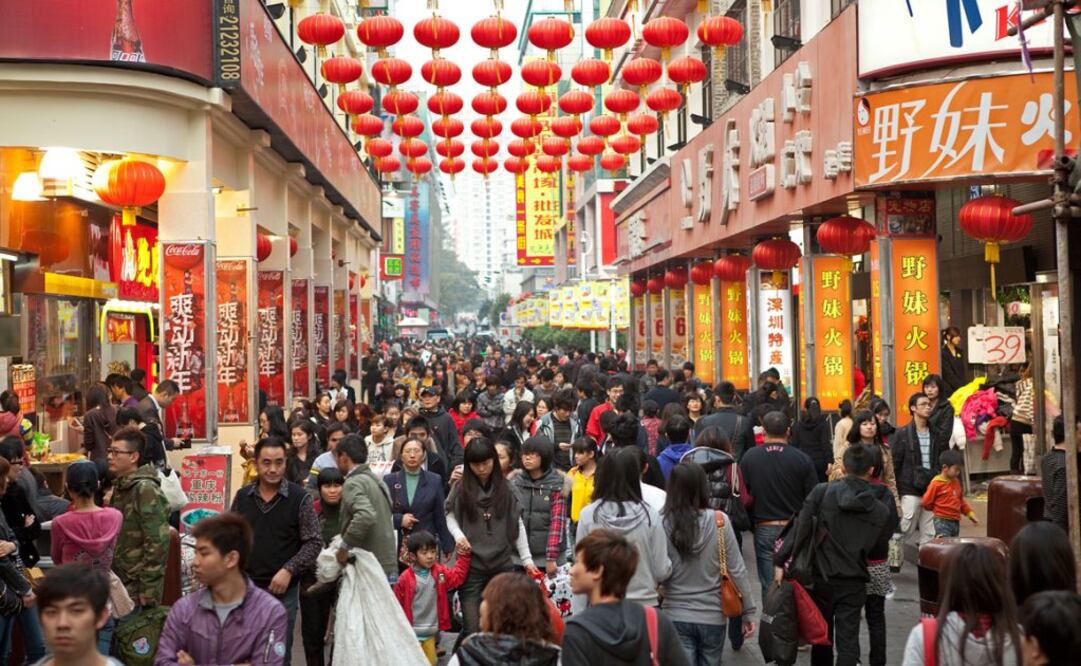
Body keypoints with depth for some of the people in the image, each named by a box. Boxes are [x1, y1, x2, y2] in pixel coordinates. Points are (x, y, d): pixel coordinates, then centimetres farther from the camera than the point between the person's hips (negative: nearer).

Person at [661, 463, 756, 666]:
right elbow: (737, 570, -4)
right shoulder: (719, 521, -9)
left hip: (676, 616, -1)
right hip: (713, 616, 1)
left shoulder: (663, 524, -12)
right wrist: (749, 611, 5)